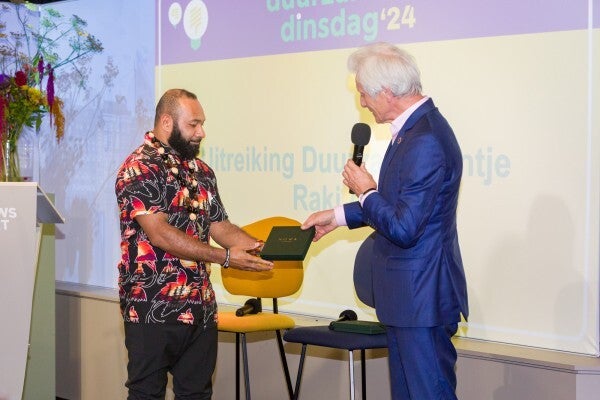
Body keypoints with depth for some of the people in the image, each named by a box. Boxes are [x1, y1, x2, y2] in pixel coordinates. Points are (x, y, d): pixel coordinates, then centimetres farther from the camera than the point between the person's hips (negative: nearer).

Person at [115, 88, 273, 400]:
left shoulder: (201, 171, 15)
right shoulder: (140, 169, -10)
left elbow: (219, 225, 16)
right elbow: (160, 233, -19)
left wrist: (263, 248, -3)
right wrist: (225, 257, -22)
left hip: (201, 305, 7)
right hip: (154, 307, -7)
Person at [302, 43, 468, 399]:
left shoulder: (425, 142, -25)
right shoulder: (415, 127, 7)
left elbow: (403, 228, -27)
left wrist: (365, 190, -11)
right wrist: (339, 216, 20)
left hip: (422, 298, -10)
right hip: (409, 293, 10)